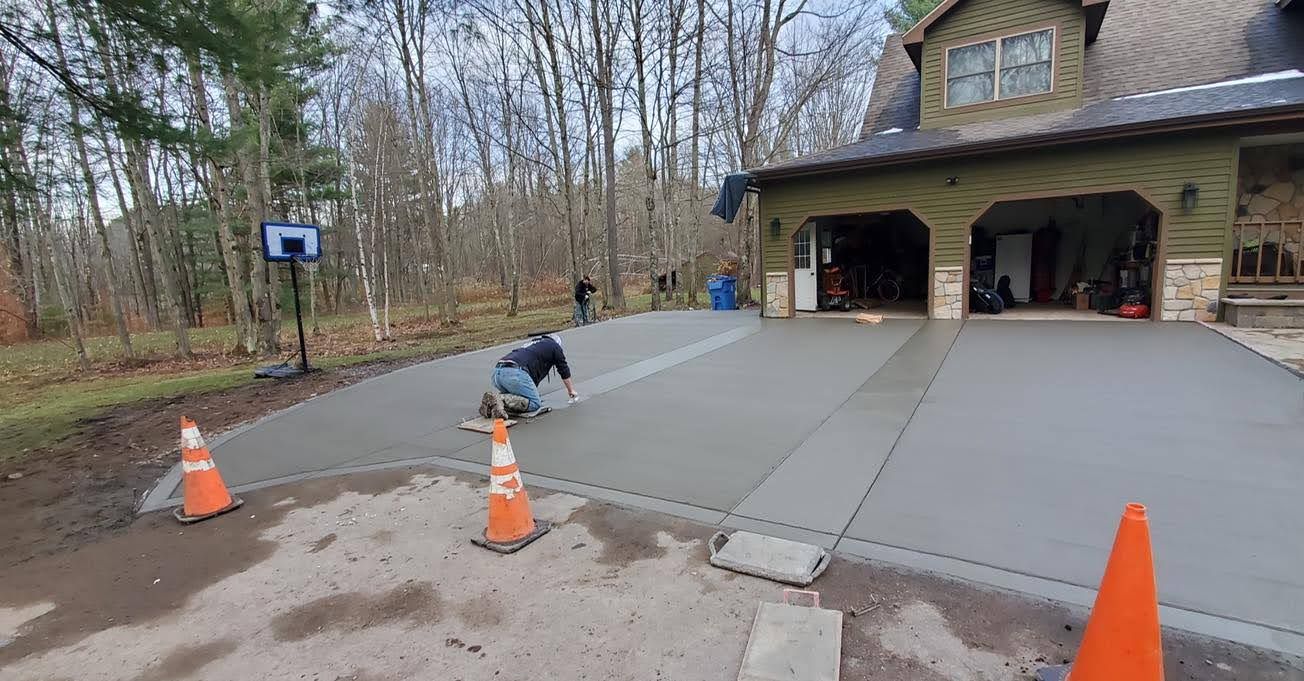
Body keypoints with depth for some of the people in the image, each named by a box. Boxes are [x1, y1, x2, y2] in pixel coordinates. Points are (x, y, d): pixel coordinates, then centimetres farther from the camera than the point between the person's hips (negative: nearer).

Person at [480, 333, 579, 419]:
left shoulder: (531, 343, 39)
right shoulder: (554, 345, 20)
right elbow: (564, 370, 27)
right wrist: (571, 390, 41)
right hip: (515, 372, -8)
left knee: (515, 397, 26)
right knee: (535, 404, -2)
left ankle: (494, 397, -2)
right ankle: (501, 399, -22)